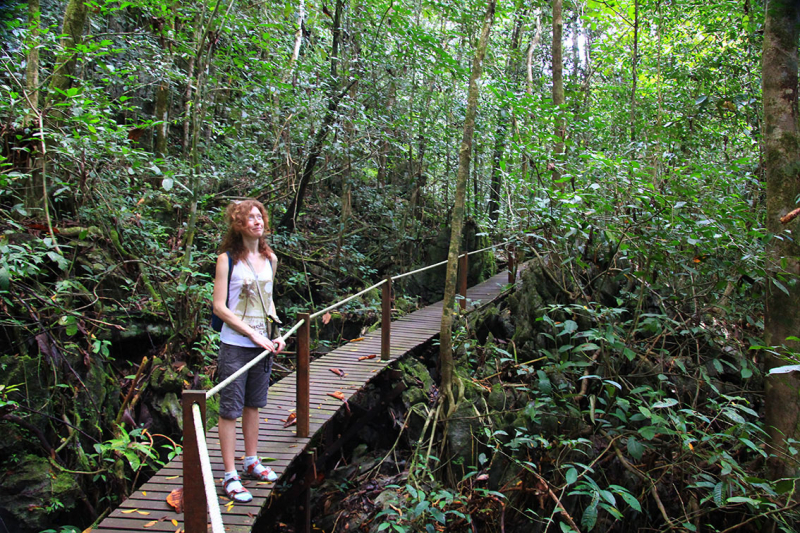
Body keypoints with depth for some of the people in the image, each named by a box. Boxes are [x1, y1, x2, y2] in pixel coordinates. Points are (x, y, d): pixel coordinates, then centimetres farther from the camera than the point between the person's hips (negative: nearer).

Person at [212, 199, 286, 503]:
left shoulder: (270, 258, 9)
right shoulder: (227, 259, -10)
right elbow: (219, 307, -12)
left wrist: (276, 332, 5)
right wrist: (252, 334, -16)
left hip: (263, 345, 6)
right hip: (235, 345, -6)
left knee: (254, 405, 17)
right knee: (230, 410, 0)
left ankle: (251, 463, 31)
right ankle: (230, 476, 9)